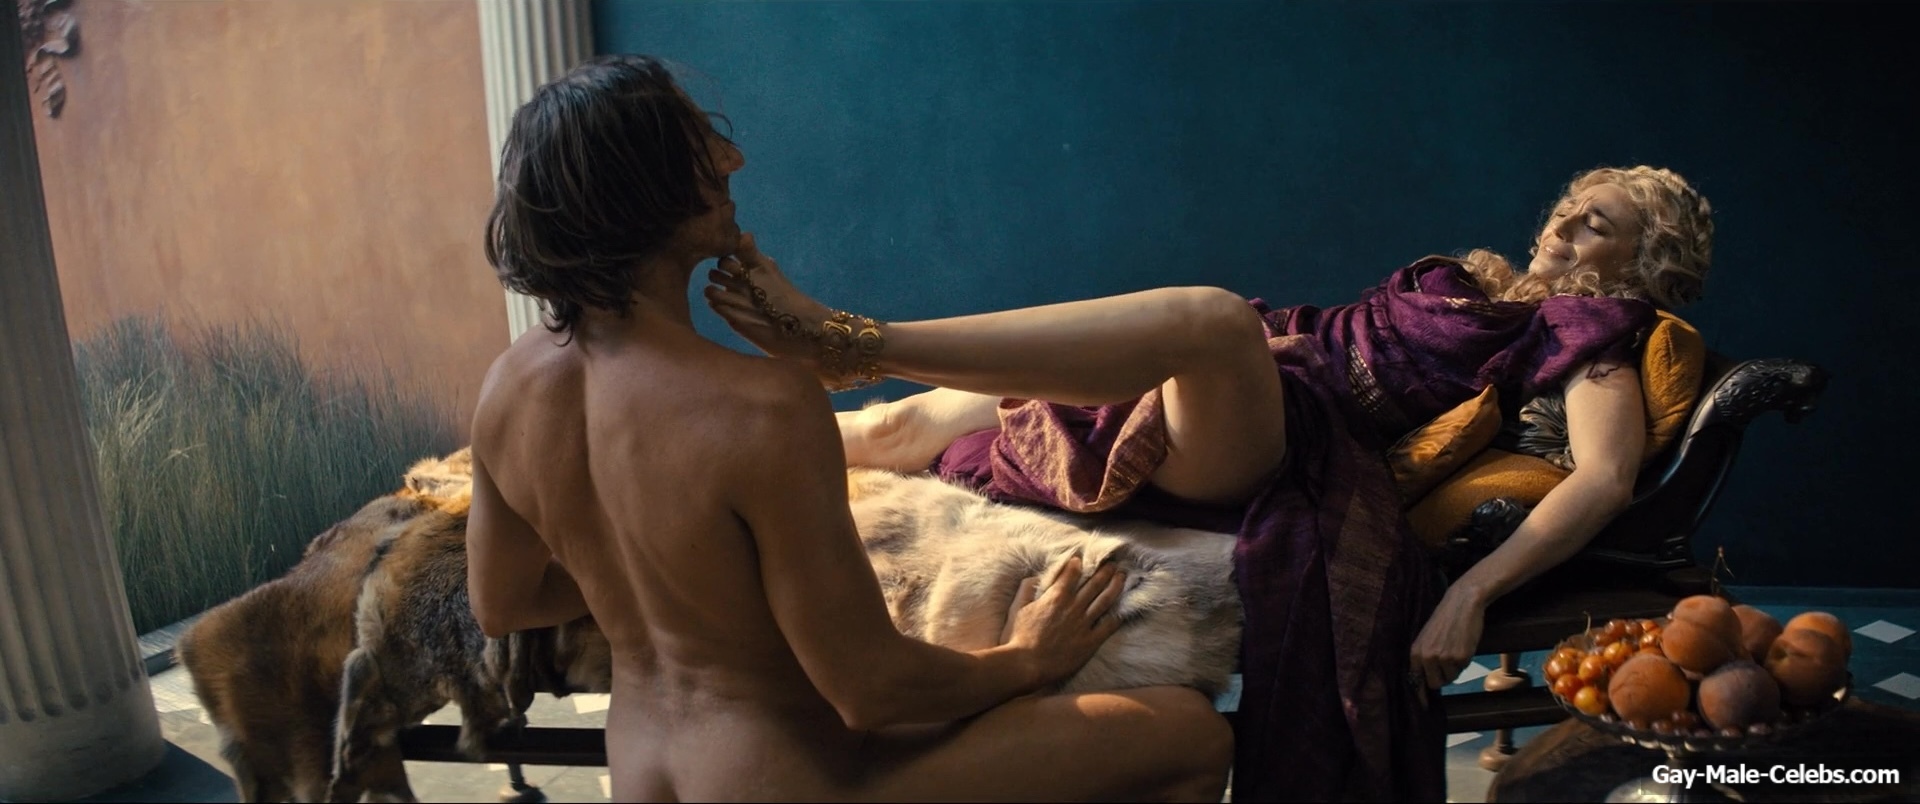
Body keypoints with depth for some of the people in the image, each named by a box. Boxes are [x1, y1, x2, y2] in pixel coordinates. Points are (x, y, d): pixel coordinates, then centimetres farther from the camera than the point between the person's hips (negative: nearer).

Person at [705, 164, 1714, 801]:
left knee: (1211, 316, -41)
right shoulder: (1481, 274, 29)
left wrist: (1469, 596, -25)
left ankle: (852, 342, -42)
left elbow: (1605, 477, -10)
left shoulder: (1588, 330, 9)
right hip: (1234, 393, 7)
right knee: (904, 423, 3)